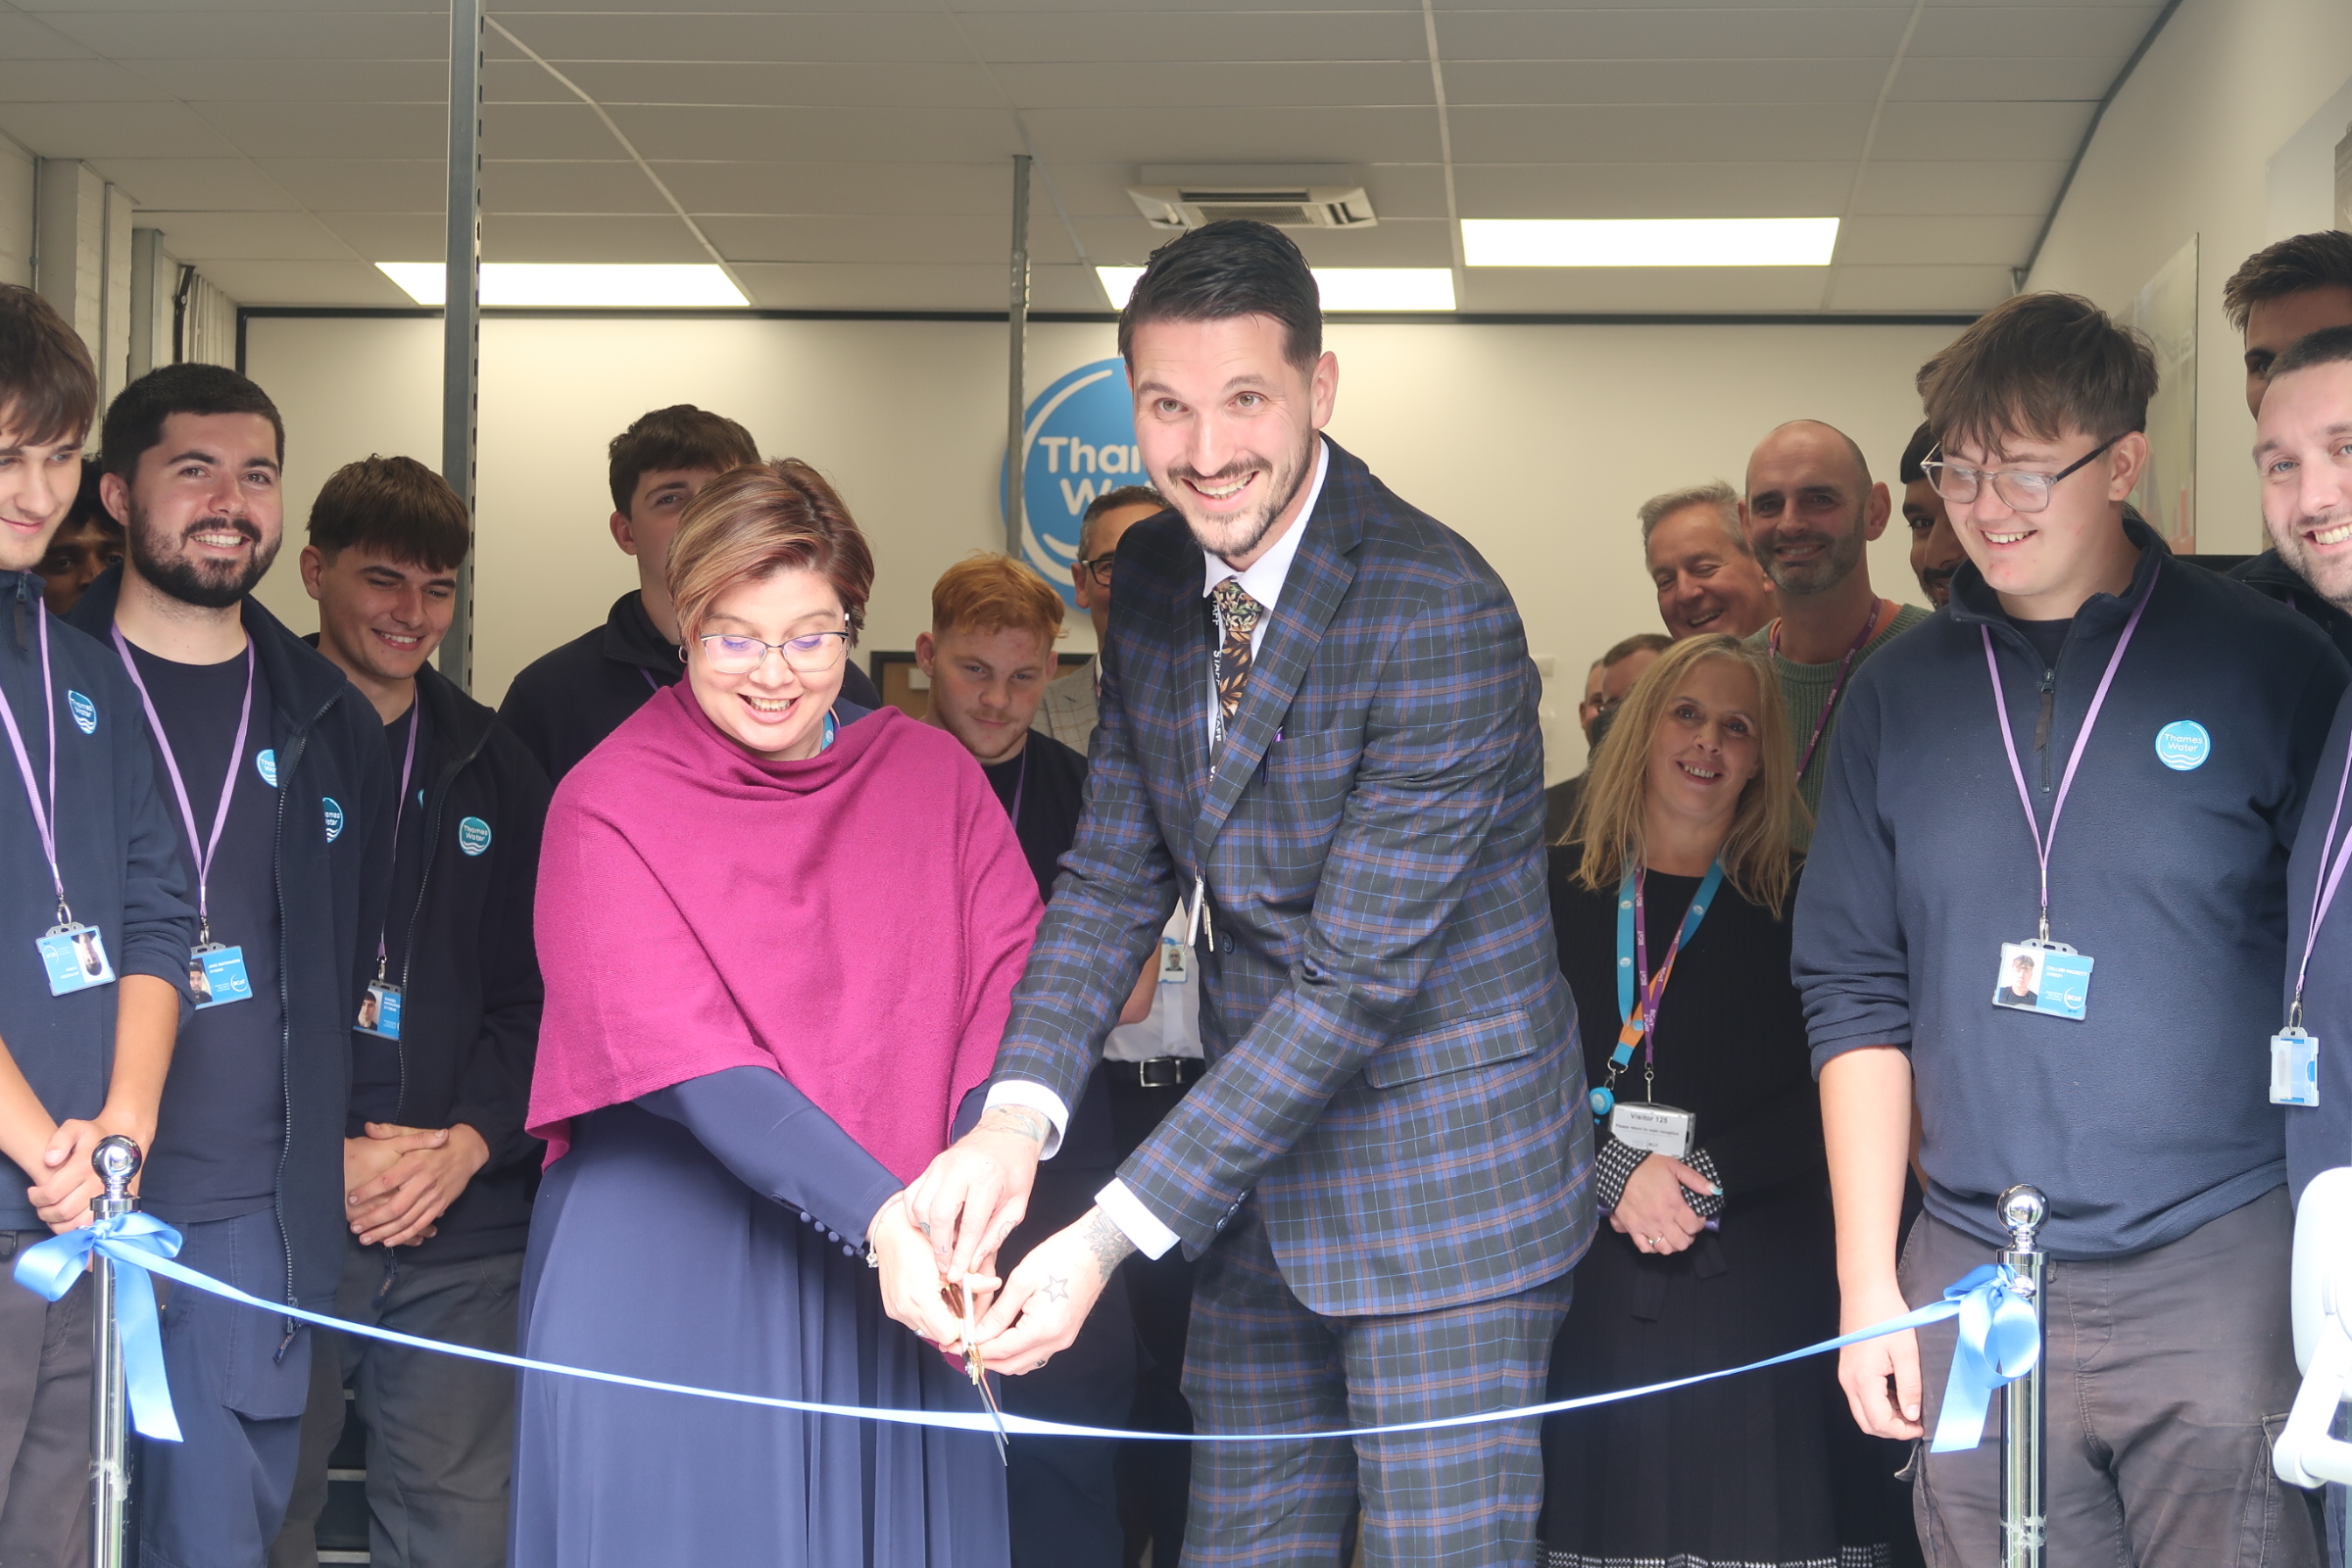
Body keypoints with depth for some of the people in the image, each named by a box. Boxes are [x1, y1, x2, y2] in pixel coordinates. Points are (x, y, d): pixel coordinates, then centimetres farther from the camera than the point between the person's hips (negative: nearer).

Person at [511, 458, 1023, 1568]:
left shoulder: (935, 777, 6)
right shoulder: (608, 802, -5)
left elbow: (1015, 991, -3)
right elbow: (688, 1063, -16)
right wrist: (879, 1217, -27)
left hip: (900, 1281, 3)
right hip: (669, 1269, -3)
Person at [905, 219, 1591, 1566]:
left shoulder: (1443, 617, -22)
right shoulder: (1156, 578, 3)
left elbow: (1358, 973, -24)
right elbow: (1116, 873, 5)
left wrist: (1113, 1237, -25)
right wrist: (1021, 1112, -13)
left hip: (1441, 1194, -7)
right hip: (1255, 1178, 7)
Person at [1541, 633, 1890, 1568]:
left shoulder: (1797, 908, 6)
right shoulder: (1555, 891, 9)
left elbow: (1824, 1103, -1)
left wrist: (1702, 1175, -14)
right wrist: (1615, 1174, -11)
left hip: (1757, 1292, -1)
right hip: (1592, 1289, 1)